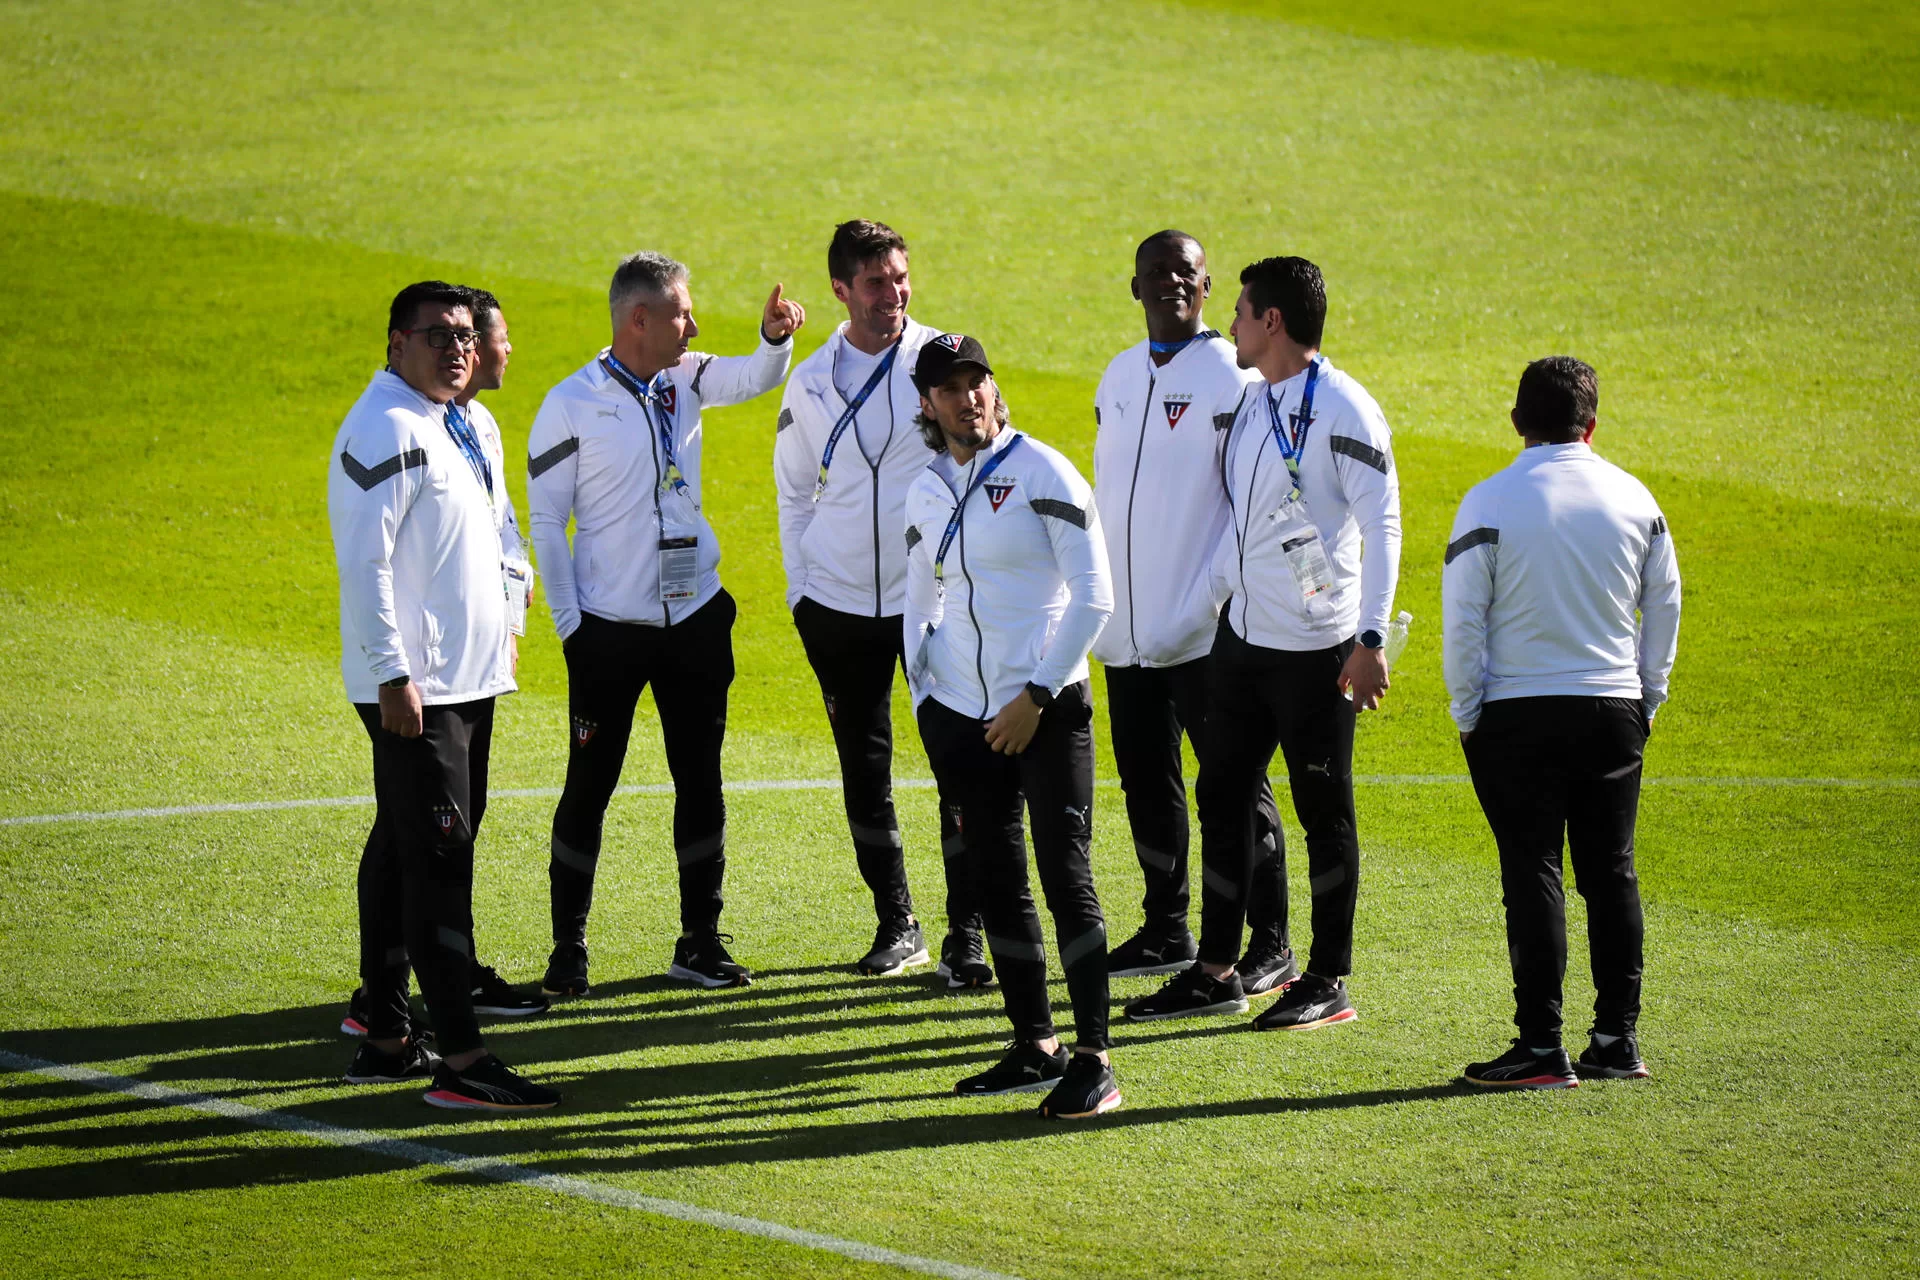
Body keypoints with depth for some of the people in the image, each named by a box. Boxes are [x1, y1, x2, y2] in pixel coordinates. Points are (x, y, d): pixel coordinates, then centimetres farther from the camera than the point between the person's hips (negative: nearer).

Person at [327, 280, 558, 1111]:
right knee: (438, 861, -12)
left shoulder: (450, 423, 16)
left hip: (466, 680, 10)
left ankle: (385, 1039, 21)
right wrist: (393, 677, -23)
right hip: (415, 689, -10)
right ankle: (461, 1061, -16)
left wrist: (500, 632, 22)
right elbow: (363, 562, -20)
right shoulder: (385, 430, -15)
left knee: (401, 853, 14)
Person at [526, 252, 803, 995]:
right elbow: (544, 521, -6)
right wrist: (569, 624, -9)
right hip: (611, 627, -5)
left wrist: (776, 337, -24)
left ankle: (700, 943, 16)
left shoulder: (685, 381, 5)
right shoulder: (572, 405, -9)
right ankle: (568, 948, 11)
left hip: (695, 618, 5)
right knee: (590, 787, 2)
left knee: (700, 781, 8)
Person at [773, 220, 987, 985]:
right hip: (839, 602, 3)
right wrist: (799, 589, 8)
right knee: (863, 769, 8)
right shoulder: (811, 384, 5)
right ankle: (896, 924, 22)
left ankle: (966, 934, 1)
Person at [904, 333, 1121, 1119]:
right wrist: (925, 701, 12)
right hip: (964, 714, 6)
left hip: (1046, 708, -6)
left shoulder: (1041, 473, -7)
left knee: (1066, 877, -9)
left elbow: (1093, 596, -10)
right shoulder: (926, 494, 10)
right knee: (994, 880, 7)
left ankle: (1093, 1061, -8)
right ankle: (1035, 1048, 16)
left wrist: (1036, 697, -12)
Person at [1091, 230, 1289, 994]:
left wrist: (1218, 602, -16)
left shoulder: (1232, 378, -8)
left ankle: (1270, 945, 1)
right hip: (1127, 628, 7)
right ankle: (1166, 932, 25)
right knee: (1145, 785, 13)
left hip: (1203, 629, -7)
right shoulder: (1120, 375, 14)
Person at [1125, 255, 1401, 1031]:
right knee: (1222, 795, 10)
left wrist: (1370, 637, -22)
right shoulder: (1253, 404, 12)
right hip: (1243, 636, 9)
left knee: (1324, 811, 1)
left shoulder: (1341, 410, -14)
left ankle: (1330, 982, 9)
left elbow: (1382, 525, -16)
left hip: (1315, 647, -9)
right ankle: (1216, 973, 18)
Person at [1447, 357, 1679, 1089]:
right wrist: (1646, 697, 19)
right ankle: (1618, 1039, 12)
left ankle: (1541, 1048, -3)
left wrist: (1468, 712, 2)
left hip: (1518, 716, -3)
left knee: (1532, 873, -1)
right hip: (1615, 711, 3)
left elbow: (1463, 618, -8)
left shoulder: (1490, 504, -8)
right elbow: (1664, 609, 10)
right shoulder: (1634, 500, 4)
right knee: (1610, 872, 10)